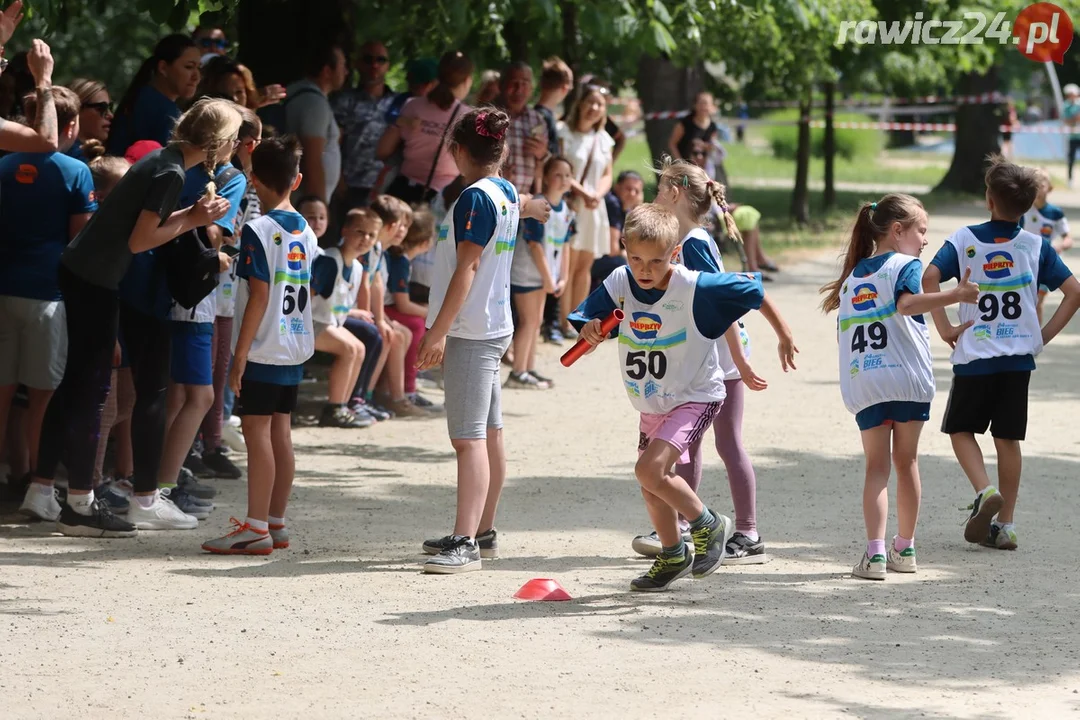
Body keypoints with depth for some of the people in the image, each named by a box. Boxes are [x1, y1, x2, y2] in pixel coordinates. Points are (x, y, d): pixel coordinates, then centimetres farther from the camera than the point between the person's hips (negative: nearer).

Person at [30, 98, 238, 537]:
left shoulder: (165, 161, 10)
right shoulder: (171, 174, -18)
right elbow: (139, 240, -19)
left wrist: (193, 217, 6)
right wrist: (190, 221, -9)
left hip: (79, 271, 10)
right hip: (95, 282, -10)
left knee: (76, 383, 14)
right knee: (92, 389, -5)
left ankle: (41, 485, 20)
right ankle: (79, 506, -2)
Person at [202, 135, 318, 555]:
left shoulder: (259, 230, -13)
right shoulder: (305, 232, 10)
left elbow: (259, 296, -16)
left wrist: (241, 354, -14)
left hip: (263, 348, -8)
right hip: (296, 347, 8)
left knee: (257, 432, -5)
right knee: (280, 433, 11)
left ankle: (256, 528, -6)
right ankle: (276, 523, 15)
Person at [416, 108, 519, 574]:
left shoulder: (475, 198, -16)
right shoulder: (506, 193, 12)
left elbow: (467, 267, -21)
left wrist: (438, 331, -21)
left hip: (470, 333, -10)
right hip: (495, 327, 10)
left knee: (469, 437, -14)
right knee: (488, 434, 15)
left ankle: (466, 543, -19)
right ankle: (482, 532, 23)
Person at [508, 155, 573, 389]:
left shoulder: (566, 210, 6)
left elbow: (563, 246, 11)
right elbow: (535, 244, -20)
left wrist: (563, 278, 6)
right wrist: (548, 278, -18)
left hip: (544, 274, 8)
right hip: (526, 272, -8)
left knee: (536, 321, 13)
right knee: (528, 321, -6)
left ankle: (529, 369, 21)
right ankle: (518, 373, -2)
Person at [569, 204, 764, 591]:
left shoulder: (695, 288, -25)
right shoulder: (620, 283, -13)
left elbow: (752, 290, -14)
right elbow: (588, 316, -7)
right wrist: (590, 329, -31)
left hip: (695, 397, -6)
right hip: (651, 405, 6)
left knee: (650, 469, -23)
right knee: (653, 486, 15)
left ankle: (708, 525, 0)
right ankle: (673, 556, 39)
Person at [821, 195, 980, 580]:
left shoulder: (854, 276, 17)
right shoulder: (905, 265, -2)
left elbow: (843, 332, 21)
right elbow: (907, 303, -22)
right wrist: (956, 295, -29)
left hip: (863, 385, 4)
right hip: (908, 378, -4)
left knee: (877, 466, 3)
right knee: (906, 462, 12)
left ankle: (875, 552, -14)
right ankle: (904, 549, 22)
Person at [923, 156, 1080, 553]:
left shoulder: (965, 239, -4)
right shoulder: (1036, 246, 1)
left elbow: (929, 277, -17)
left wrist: (944, 328, -9)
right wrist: (1045, 334, 3)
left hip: (974, 356, -2)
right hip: (1019, 357, 2)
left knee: (961, 429, 14)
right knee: (1008, 438, 10)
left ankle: (985, 491, -11)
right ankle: (1005, 525, 9)